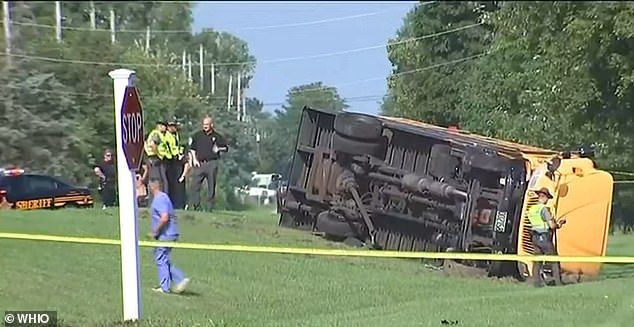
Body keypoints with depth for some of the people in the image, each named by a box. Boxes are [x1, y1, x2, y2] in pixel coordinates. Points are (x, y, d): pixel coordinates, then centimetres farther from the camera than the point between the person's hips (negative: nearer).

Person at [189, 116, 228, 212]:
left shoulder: (217, 137, 7)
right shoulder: (197, 135, 11)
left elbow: (226, 147, 14)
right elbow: (192, 148, 15)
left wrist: (218, 149, -6)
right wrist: (194, 159, 3)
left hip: (211, 164, -1)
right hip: (199, 163, 1)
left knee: (211, 186, 0)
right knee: (195, 185, -7)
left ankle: (210, 207, 6)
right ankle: (196, 206, -2)